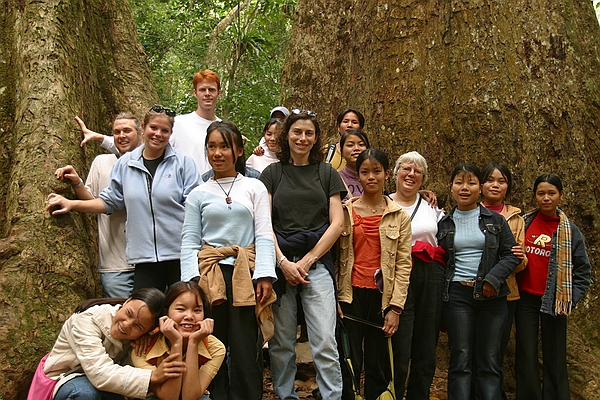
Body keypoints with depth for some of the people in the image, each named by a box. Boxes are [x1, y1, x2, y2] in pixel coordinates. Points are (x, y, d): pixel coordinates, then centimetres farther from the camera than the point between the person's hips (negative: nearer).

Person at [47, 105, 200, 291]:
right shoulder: (125, 164, 9)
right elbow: (109, 201, 19)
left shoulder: (183, 163, 1)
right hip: (145, 260, 2)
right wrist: (72, 204, 12)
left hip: (180, 256, -2)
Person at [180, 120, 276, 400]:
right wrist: (192, 280, -7)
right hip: (210, 275, 1)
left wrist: (265, 276, -9)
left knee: (244, 351, -1)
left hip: (245, 275, -1)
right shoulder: (199, 194, 11)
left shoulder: (254, 188, 8)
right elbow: (189, 241, 6)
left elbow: (264, 235, 2)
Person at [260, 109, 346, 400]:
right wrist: (283, 262, -8)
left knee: (325, 342, -7)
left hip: (317, 263, 0)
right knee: (281, 341, 6)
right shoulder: (272, 173, 11)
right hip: (280, 262, 1)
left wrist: (307, 261, -4)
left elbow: (337, 223, 4)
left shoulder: (327, 173, 11)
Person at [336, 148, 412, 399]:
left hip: (382, 297, 0)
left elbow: (403, 265, 0)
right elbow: (334, 257, 3)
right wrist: (334, 299, -4)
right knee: (348, 364, 2)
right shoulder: (345, 211, 4)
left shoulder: (399, 216, 3)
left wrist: (396, 308, -6)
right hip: (351, 294, 0)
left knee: (378, 366, 9)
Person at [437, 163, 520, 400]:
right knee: (460, 359, 1)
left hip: (492, 295, 0)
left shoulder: (495, 220, 6)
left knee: (490, 360, 5)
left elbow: (511, 254, 2)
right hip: (457, 294, 0)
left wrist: (493, 278, -12)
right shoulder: (444, 223, 8)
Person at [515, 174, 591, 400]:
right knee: (526, 356, 5)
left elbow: (582, 270, 4)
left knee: (554, 357, 6)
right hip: (525, 298, 1)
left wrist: (571, 298, -5)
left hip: (553, 302, -1)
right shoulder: (523, 223, 3)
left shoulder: (570, 232, 2)